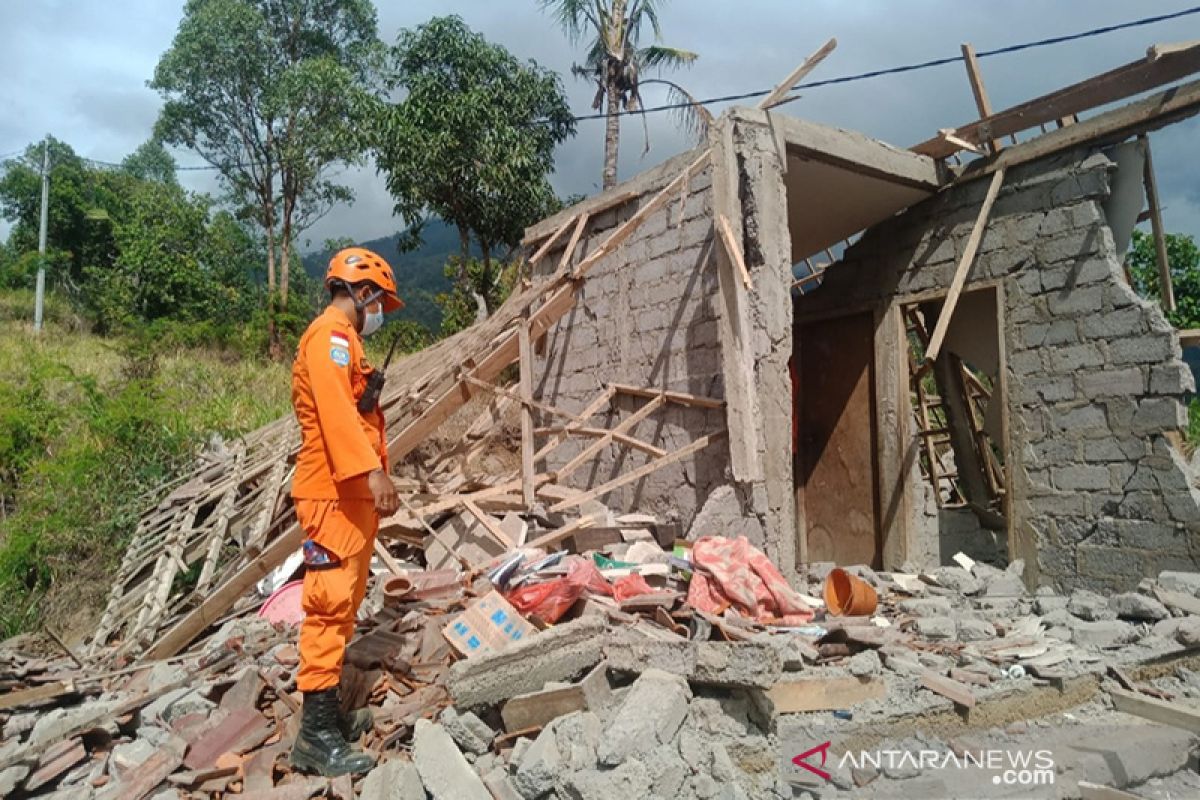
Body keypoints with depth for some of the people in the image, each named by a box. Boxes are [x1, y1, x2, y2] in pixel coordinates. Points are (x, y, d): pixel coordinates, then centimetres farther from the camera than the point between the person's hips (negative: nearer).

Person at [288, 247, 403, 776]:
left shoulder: (341, 340, 23)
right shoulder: (331, 333, -9)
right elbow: (334, 407, -24)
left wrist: (371, 478, 21)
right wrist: (372, 470, -33)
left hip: (351, 492, 11)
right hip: (333, 493, -11)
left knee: (343, 604, 13)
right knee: (329, 604, -9)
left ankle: (329, 712, 21)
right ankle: (316, 734, -4)